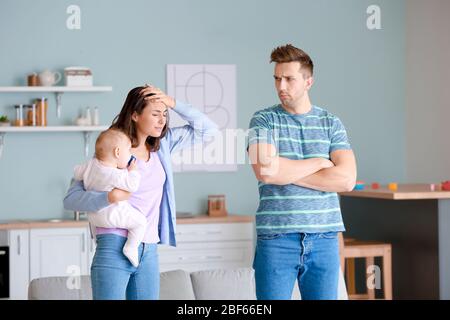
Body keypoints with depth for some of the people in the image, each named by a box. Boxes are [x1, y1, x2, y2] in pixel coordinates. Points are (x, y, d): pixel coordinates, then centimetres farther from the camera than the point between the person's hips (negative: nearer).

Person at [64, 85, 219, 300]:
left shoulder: (162, 144, 10)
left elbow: (208, 130, 10)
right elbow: (71, 199, -10)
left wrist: (173, 103, 0)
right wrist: (109, 197, -28)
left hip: (149, 252, 6)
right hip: (114, 249, -6)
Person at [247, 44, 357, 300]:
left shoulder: (331, 123, 7)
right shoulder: (264, 120, 2)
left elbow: (346, 179, -7)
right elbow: (264, 171, -15)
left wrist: (286, 170, -9)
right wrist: (319, 163, -6)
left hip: (324, 239, 2)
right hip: (276, 238, -2)